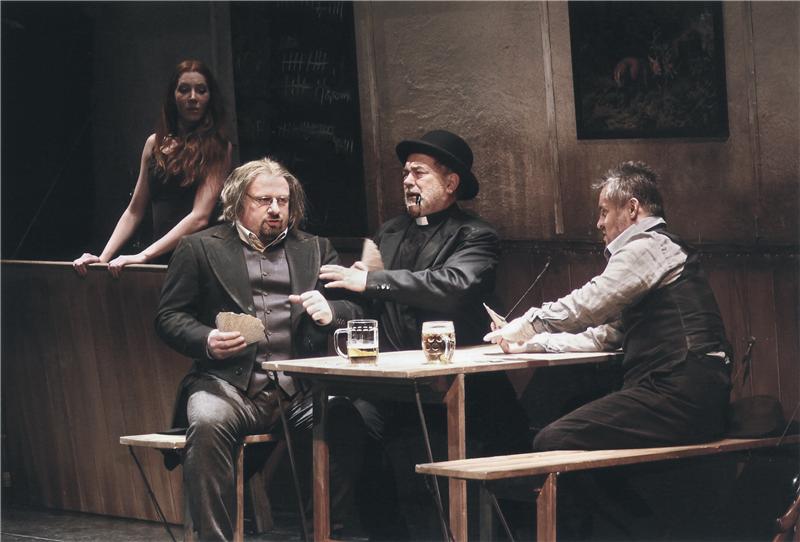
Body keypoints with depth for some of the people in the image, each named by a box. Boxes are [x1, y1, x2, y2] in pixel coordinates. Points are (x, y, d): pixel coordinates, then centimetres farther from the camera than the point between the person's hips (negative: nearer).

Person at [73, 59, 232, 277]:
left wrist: (143, 256, -15)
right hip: (161, 261, 4)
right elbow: (134, 211, 17)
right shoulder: (155, 143, 15)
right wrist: (103, 257, 4)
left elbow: (200, 216, -9)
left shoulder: (218, 148, 1)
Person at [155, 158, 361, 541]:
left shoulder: (315, 250, 24)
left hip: (299, 386, 2)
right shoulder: (200, 248, 15)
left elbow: (353, 311, 20)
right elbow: (169, 317, 10)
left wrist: (329, 311, -5)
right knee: (206, 424, -35)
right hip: (230, 382, -2)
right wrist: (207, 341, -11)